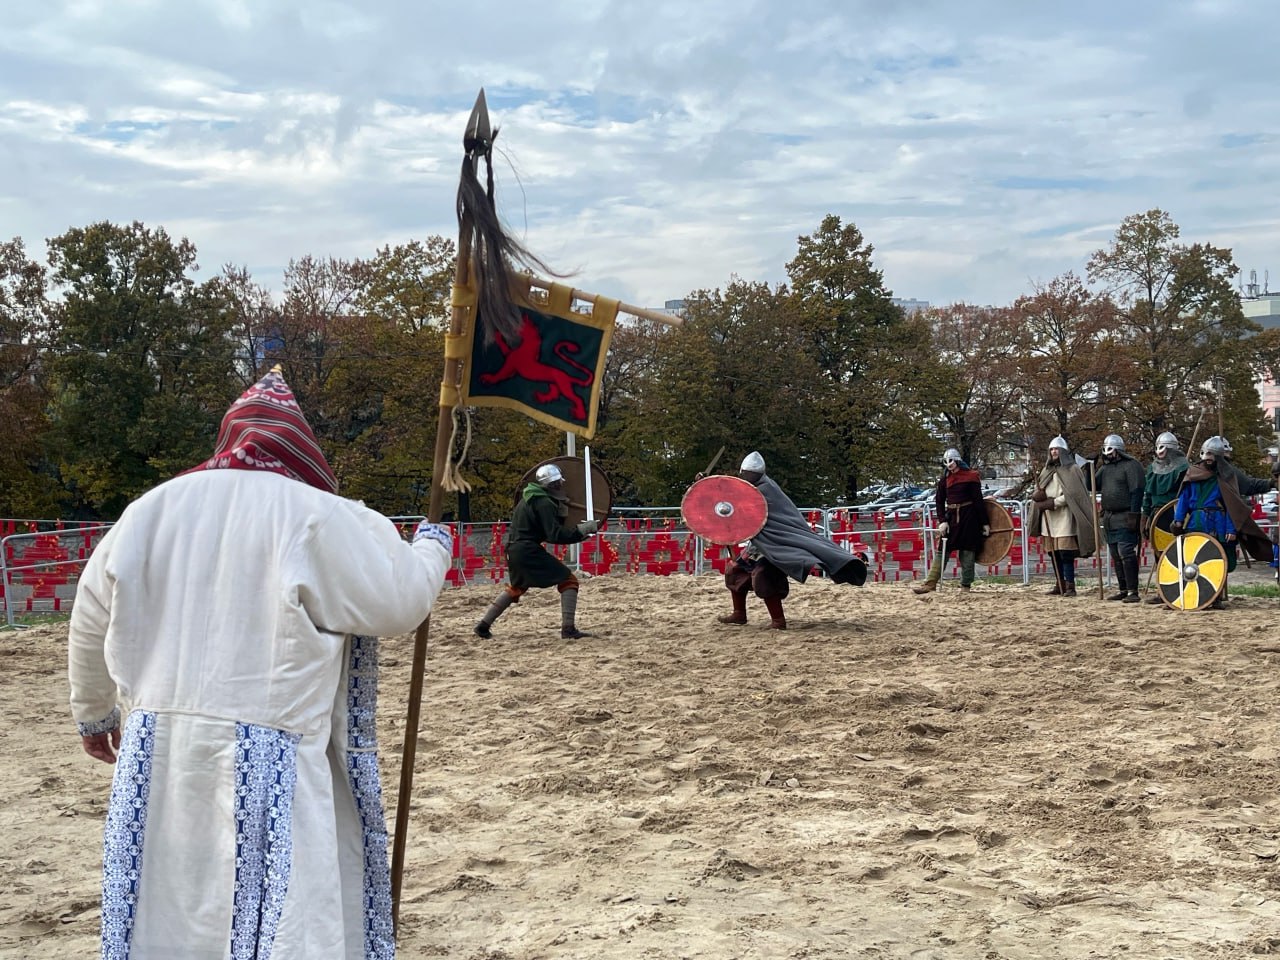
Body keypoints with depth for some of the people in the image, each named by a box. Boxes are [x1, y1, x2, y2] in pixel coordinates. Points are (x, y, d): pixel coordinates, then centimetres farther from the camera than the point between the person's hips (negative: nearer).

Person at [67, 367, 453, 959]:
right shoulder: (319, 517, -10)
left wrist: (94, 712, 30)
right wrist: (432, 547, 14)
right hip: (269, 770, -5)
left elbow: (90, 621, 15)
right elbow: (401, 600, -7)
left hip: (156, 756, 5)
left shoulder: (151, 509, 6)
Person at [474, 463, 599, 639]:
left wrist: (560, 511, 12)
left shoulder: (529, 498, 17)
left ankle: (483, 626, 28)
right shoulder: (544, 503, -12)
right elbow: (555, 535, -20)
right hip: (528, 551, -9)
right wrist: (582, 530, -21)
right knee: (568, 580, -6)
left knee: (516, 587, 30)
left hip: (514, 550, 9)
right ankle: (568, 629, -15)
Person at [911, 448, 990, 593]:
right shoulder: (945, 479, 8)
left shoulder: (971, 476, -4)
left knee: (967, 551, 1)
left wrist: (984, 523, -5)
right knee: (942, 550, 2)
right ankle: (931, 583, 0)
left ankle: (966, 586, 8)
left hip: (968, 516, -4)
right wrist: (942, 521, -5)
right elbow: (939, 501, 8)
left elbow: (978, 500, -4)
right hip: (951, 516, 4)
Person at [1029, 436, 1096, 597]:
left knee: (1066, 553, -11)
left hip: (1064, 518, -6)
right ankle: (1059, 584, 12)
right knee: (1053, 553, 6)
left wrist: (1053, 502, -15)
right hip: (1048, 519, 6)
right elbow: (1037, 492, 15)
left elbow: (1072, 494, -9)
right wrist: (1038, 495, -8)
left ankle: (1070, 586, -10)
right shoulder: (1047, 470, 20)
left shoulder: (1071, 469, 1)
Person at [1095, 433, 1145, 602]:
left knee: (1126, 553, -14)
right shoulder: (1105, 468, 18)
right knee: (1116, 556, 10)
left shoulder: (1131, 466, -8)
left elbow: (1136, 492, -14)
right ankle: (1122, 589, 17)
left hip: (1125, 518, -8)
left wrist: (1134, 515, -20)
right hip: (1109, 517, 8)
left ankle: (1133, 591, -12)